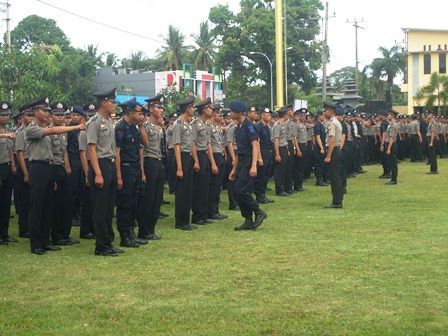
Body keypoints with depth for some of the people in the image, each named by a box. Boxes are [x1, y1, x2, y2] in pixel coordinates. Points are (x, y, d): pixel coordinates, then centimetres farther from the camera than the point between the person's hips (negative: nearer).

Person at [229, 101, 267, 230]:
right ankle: (248, 221, 13)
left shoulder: (248, 126, -10)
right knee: (239, 192, 6)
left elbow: (255, 146, -18)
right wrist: (234, 169, 20)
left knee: (241, 191, -14)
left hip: (248, 162, -9)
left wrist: (254, 165, -27)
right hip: (241, 163, 9)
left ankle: (259, 213, 1)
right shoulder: (238, 128, 16)